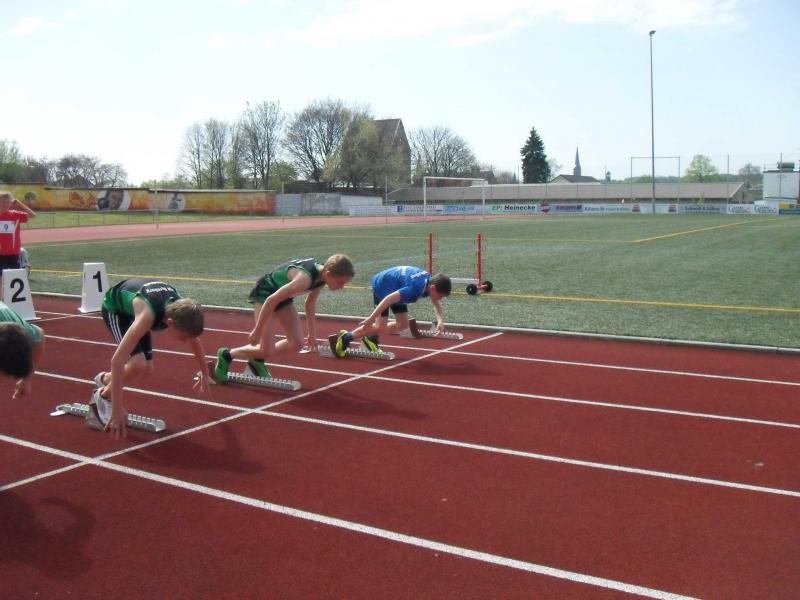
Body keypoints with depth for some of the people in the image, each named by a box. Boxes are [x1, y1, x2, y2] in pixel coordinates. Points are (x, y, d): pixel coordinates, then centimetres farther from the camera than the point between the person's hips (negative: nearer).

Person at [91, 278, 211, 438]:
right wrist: (117, 409, -46)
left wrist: (205, 373, 11)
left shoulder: (181, 310, -26)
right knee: (138, 364, -24)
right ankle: (101, 398, 0)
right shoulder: (147, 315, -45)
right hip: (114, 307, -6)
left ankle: (105, 379, 33)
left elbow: (195, 340, -1)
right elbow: (117, 360, -46)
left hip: (131, 306, 6)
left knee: (146, 368, 6)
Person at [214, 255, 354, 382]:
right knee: (267, 350, -12)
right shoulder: (305, 279, -37)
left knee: (297, 343, 1)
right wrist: (257, 331, -24)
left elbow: (310, 303, 8)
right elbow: (271, 300, -32)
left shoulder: (322, 276, -11)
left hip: (282, 295, 8)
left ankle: (257, 360, 19)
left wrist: (311, 333, 14)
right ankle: (226, 355, 11)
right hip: (265, 293, -8)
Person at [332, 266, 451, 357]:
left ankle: (371, 338, 22)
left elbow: (436, 303, -5)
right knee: (381, 327, -10)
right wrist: (372, 318, -36)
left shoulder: (431, 281, -16)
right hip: (381, 286, -8)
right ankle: (345, 338, 5)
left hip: (394, 288, 8)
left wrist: (440, 321, -25)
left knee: (403, 324, 6)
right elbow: (389, 299, -39)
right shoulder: (415, 288, -39)